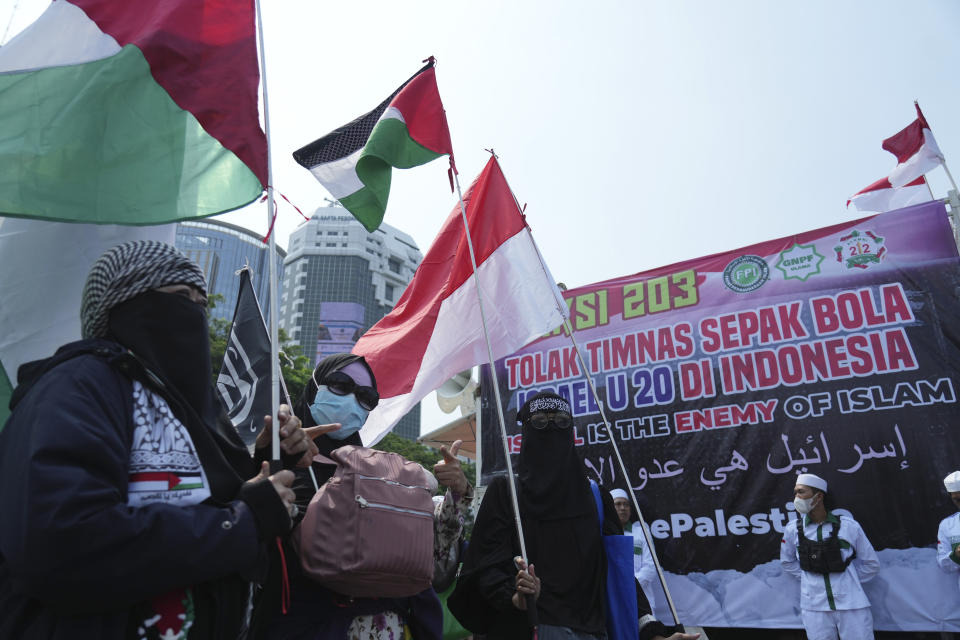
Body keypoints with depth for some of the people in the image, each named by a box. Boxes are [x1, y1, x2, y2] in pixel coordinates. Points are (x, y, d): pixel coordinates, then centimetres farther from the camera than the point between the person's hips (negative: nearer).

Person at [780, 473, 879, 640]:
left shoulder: (849, 526, -3)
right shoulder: (793, 529, 0)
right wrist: (809, 579, 6)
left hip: (851, 604, -1)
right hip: (814, 608, 1)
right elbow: (787, 562, 16)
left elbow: (871, 564, 8)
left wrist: (848, 581, 3)